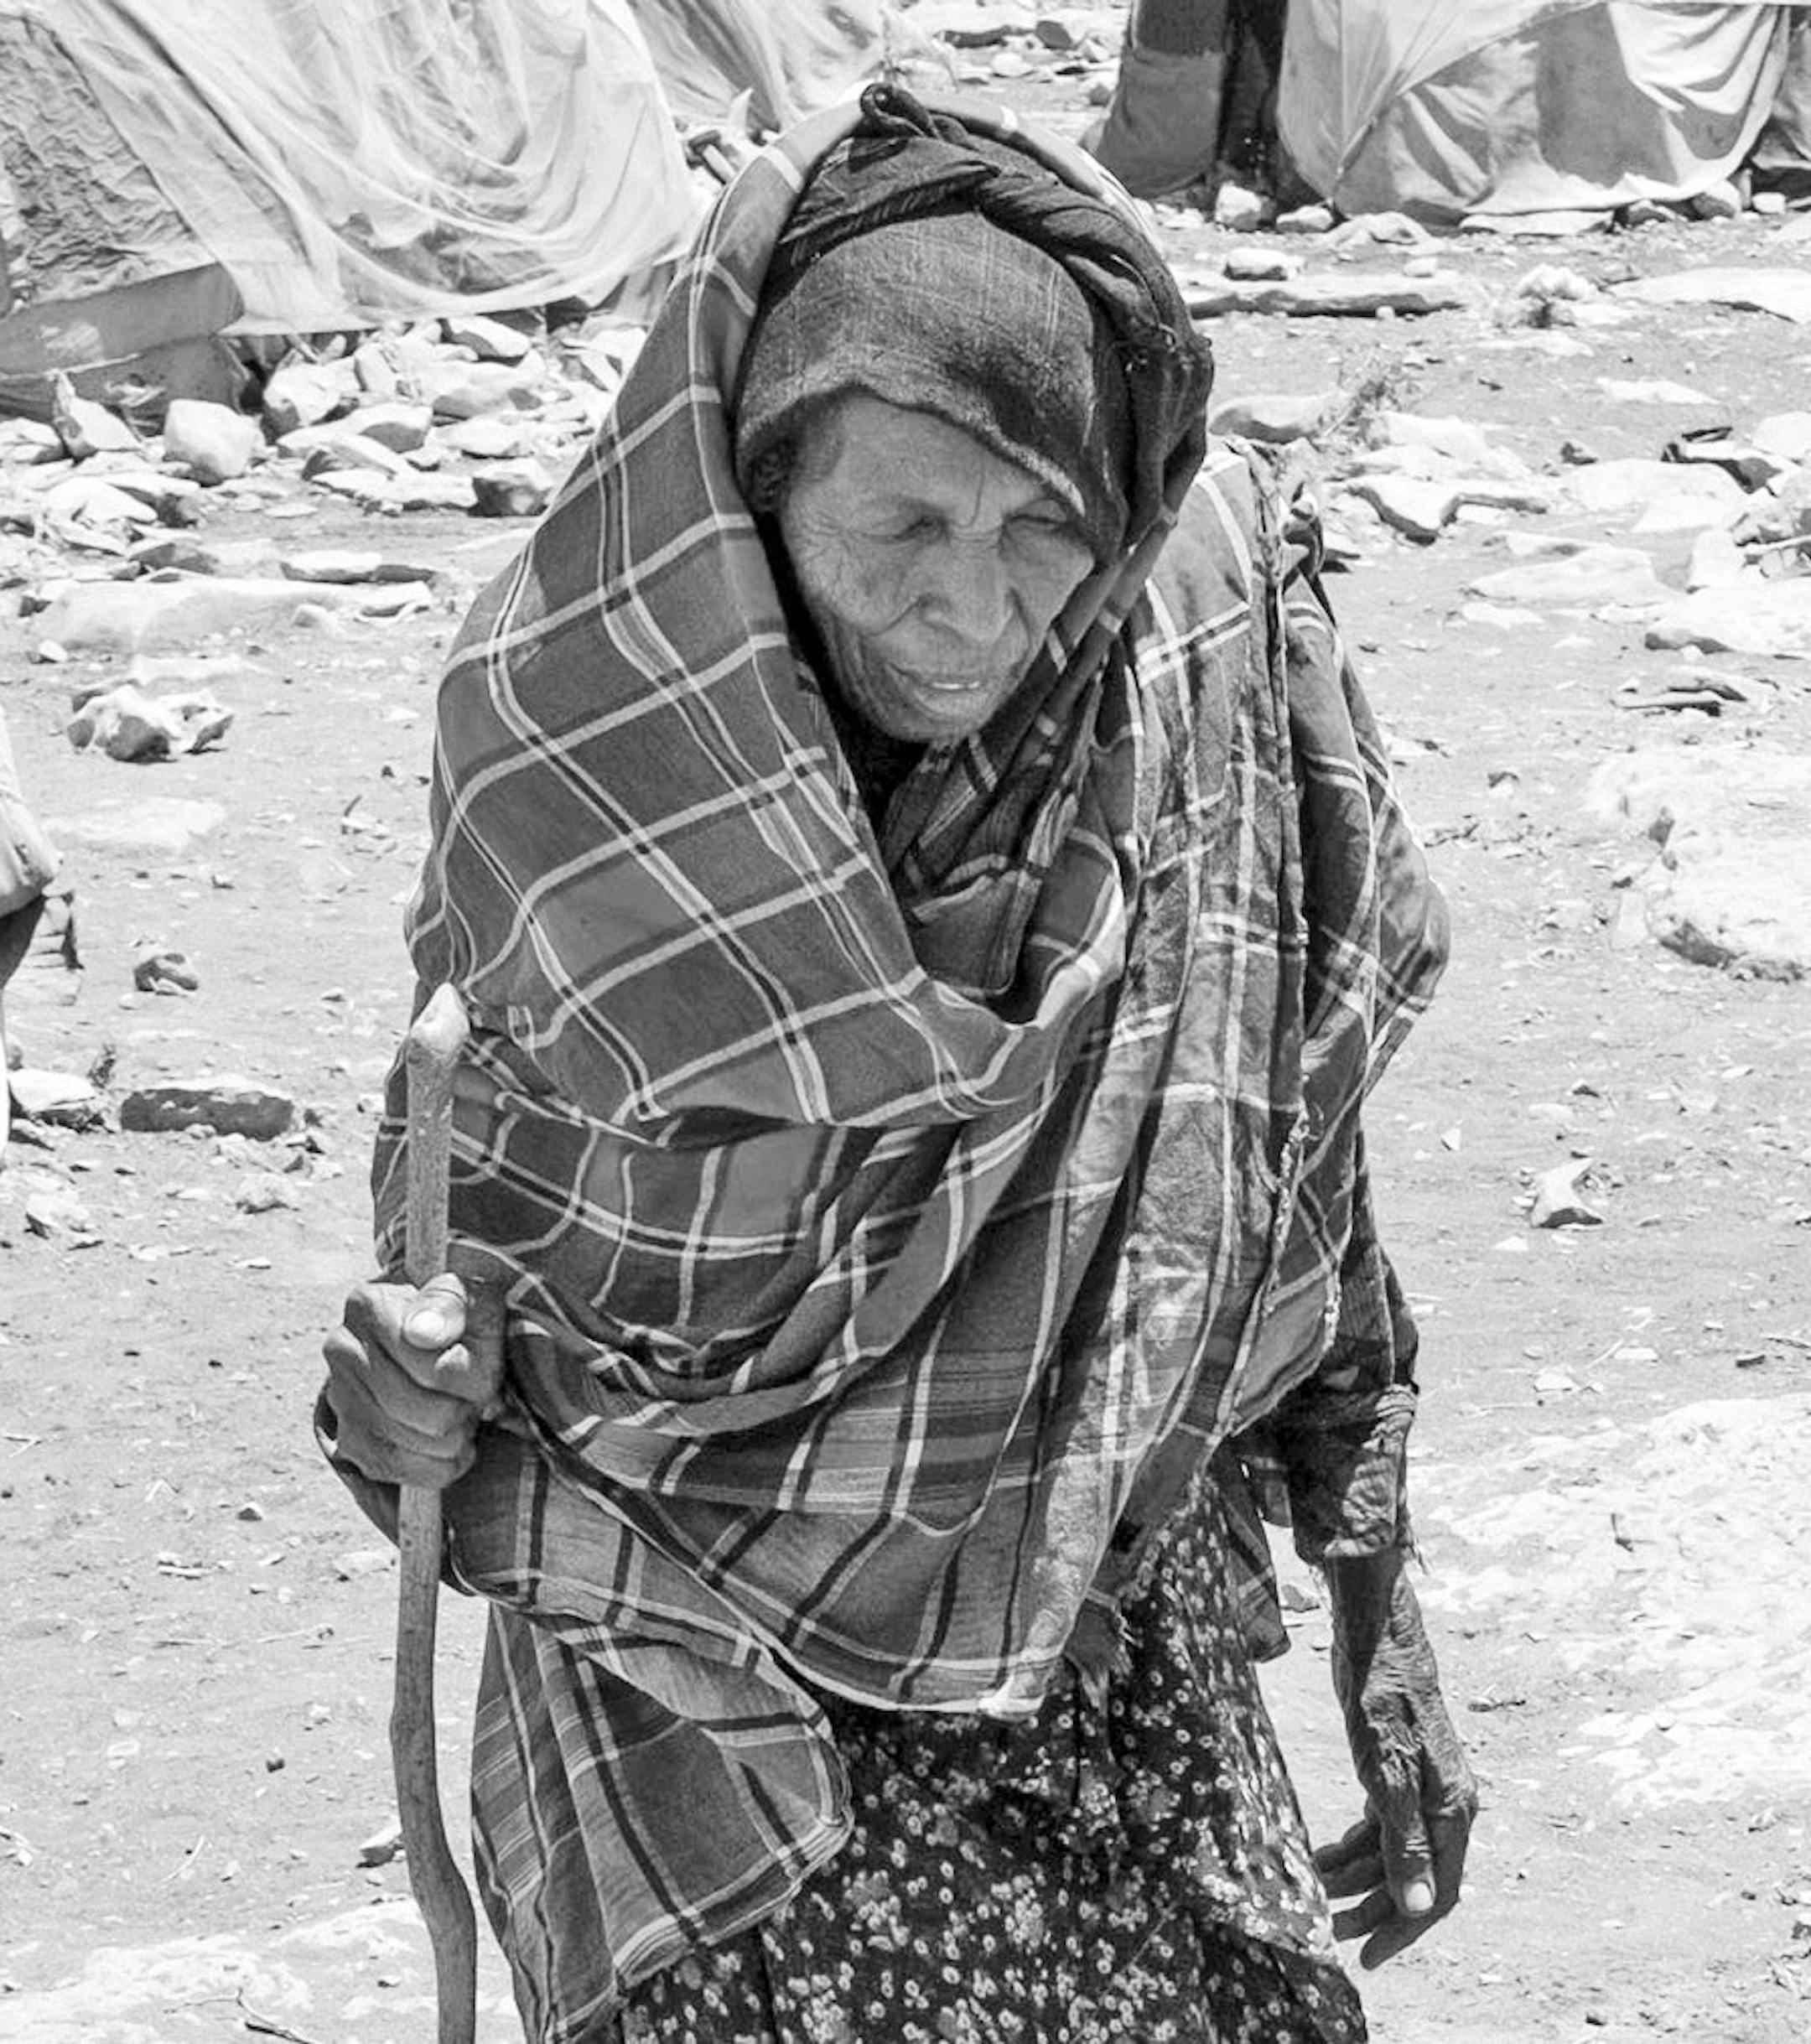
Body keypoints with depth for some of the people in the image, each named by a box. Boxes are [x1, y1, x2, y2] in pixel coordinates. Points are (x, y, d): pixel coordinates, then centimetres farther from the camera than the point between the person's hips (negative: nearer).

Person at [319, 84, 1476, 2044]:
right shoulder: (581, 771, -17)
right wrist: (427, 1386, -23)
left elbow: (1300, 1191, 0)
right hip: (705, 1693, -2)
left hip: (1118, 1648, 2)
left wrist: (1380, 1623, 3)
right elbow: (475, 1211, -2)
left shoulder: (1208, 689, -12)